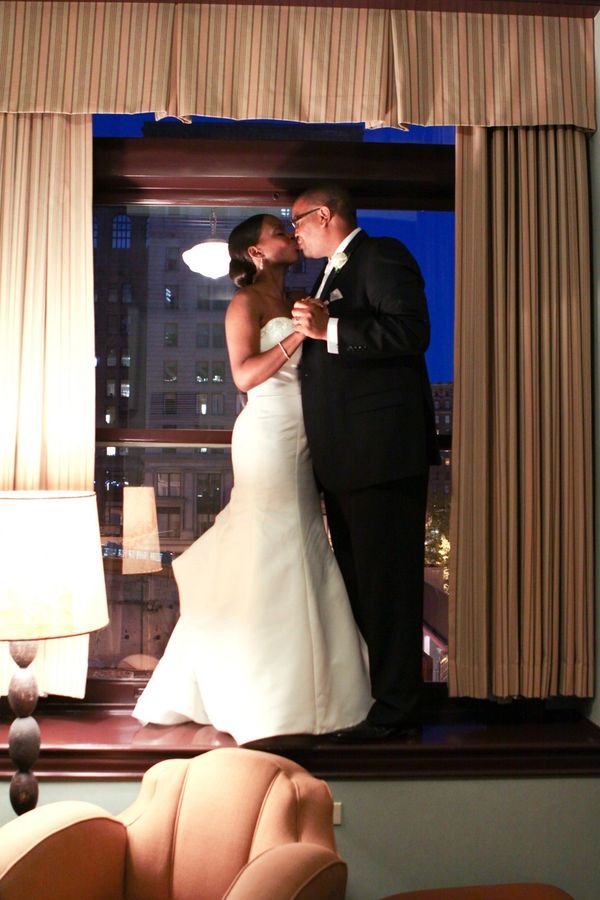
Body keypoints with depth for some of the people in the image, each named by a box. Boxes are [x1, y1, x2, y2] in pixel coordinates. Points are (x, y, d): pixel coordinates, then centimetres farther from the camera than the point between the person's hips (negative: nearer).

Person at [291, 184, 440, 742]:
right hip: (343, 456, 10)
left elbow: (411, 331, -20)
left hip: (383, 450, -10)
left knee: (387, 580, -5)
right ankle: (362, 696, 28)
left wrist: (328, 330, -23)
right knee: (355, 577, 16)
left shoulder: (382, 256, -5)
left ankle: (395, 711, 4)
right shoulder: (332, 273, 24)